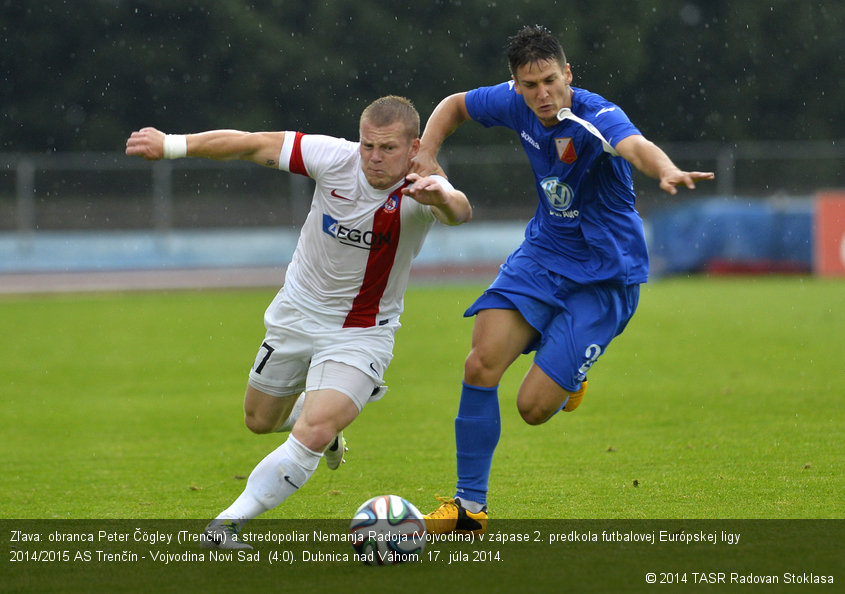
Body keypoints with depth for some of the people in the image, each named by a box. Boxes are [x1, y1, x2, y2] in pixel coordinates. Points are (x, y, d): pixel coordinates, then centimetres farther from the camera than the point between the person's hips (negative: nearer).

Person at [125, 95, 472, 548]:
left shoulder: (421, 190, -25)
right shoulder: (336, 159, -19)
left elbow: (458, 212, -48)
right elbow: (252, 145, -13)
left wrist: (443, 199, -71)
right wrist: (171, 144, -13)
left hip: (361, 333, -3)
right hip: (297, 316, 4)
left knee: (312, 436, -22)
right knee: (261, 421, 21)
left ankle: (230, 522, -6)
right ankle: (328, 421, 54)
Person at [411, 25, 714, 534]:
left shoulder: (598, 119, -27)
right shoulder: (515, 103, -8)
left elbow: (636, 145, -50)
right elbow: (455, 106, 13)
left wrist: (667, 169, -73)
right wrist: (427, 156, -6)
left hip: (604, 276, -5)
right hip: (543, 252, 5)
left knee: (533, 406, -11)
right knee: (482, 365, -15)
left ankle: (569, 380, 29)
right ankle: (470, 506, -1)